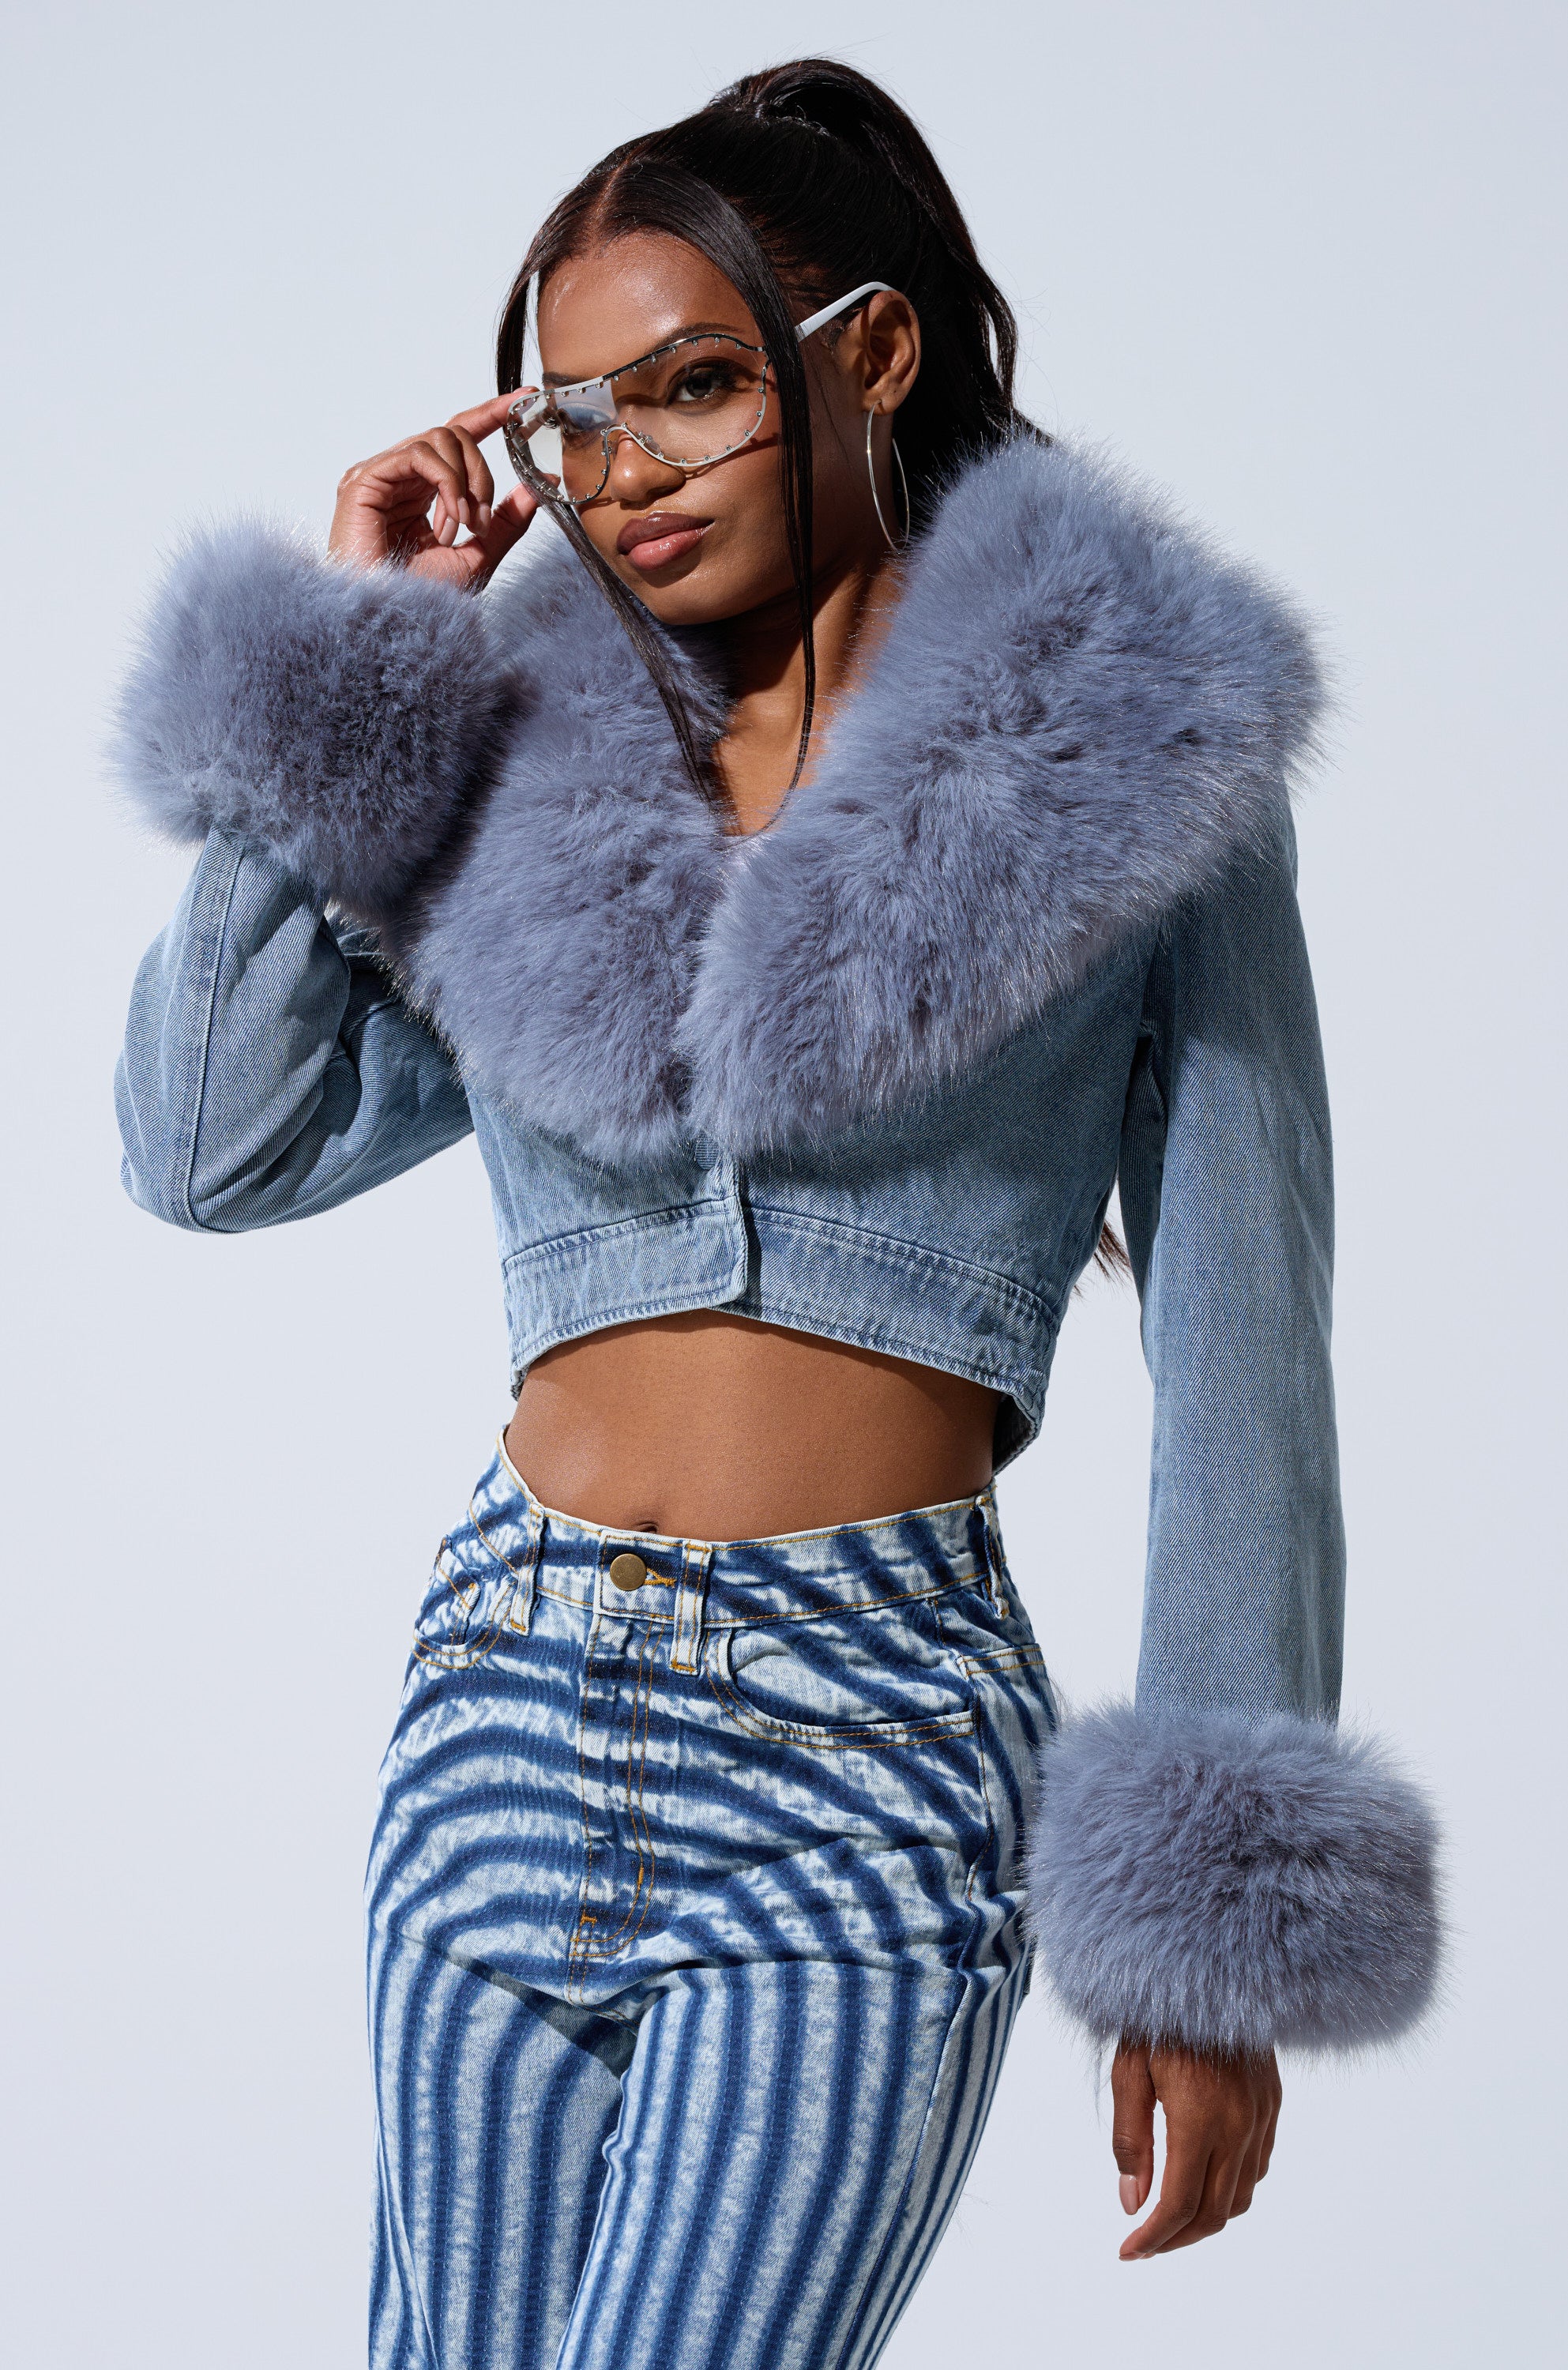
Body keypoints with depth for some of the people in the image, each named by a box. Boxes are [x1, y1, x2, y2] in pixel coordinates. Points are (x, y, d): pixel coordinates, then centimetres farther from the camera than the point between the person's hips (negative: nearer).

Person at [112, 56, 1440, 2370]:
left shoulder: (1128, 751, -1)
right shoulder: (532, 783, 11)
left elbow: (1239, 1354, -2)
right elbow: (213, 1142, 4)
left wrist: (1215, 1926, -5)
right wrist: (356, 666, 4)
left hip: (871, 1752, -4)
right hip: (508, 1708, 5)